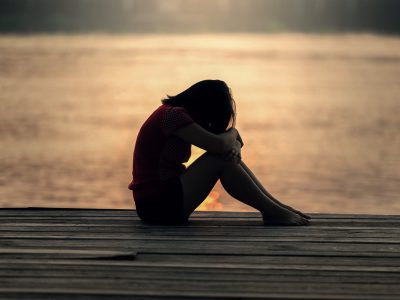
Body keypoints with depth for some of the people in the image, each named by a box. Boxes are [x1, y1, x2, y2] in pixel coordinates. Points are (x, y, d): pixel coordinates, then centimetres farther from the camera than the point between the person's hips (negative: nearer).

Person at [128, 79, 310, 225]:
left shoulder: (175, 112, 14)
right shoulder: (173, 115, -16)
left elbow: (226, 145, 15)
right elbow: (219, 144, -24)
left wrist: (234, 144, -9)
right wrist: (232, 133, -1)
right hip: (157, 205, -10)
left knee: (230, 153, 5)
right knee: (220, 159, -16)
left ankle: (275, 206, 1)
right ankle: (272, 212, -9)